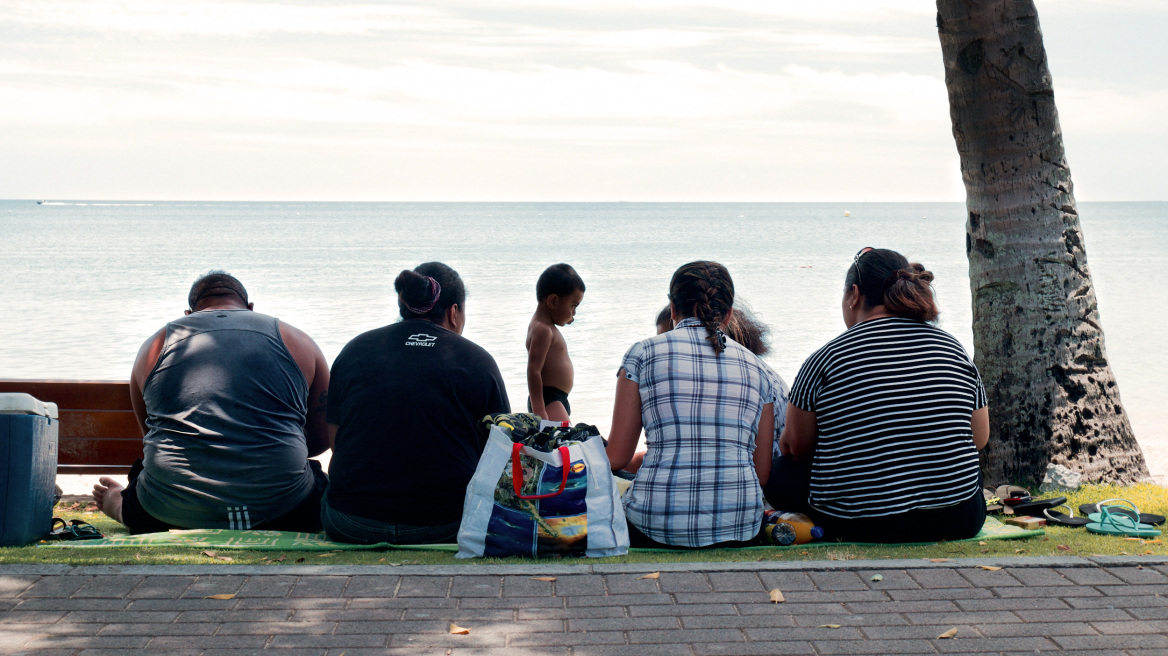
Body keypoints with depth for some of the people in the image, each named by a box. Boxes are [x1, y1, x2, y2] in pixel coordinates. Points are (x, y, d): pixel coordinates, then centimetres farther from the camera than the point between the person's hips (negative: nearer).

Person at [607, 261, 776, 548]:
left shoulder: (644, 353, 5)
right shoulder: (755, 366, 13)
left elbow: (617, 457, 6)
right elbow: (762, 472, 13)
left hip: (658, 525, -4)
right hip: (739, 528, 4)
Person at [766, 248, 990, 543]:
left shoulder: (826, 358, -10)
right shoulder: (953, 348, 1)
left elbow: (798, 446, -2)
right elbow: (980, 438, 9)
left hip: (859, 528, -3)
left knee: (780, 470, 21)